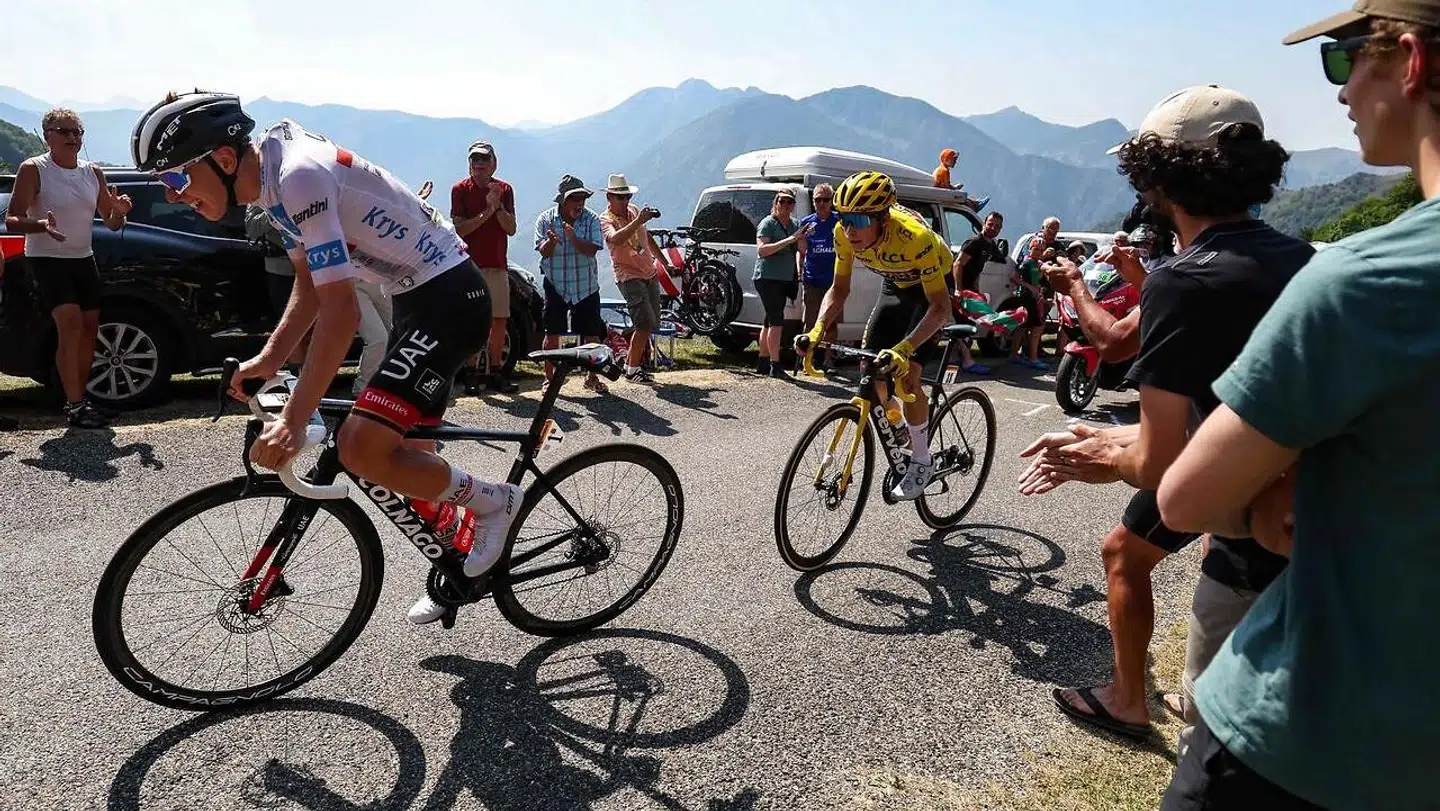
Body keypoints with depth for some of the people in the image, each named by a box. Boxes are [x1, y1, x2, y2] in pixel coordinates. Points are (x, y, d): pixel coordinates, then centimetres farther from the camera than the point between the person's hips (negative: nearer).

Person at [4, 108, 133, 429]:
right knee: (70, 324, -21)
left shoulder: (93, 173, 7)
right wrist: (41, 225, -35)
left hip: (83, 259, 6)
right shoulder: (33, 170, -9)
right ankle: (74, 407, -20)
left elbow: (111, 224, 11)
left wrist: (119, 211, -12)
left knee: (89, 327, 7)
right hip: (46, 259, -6)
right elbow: (12, 221, -13)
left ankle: (79, 399, 21)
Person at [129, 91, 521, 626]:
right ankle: (459, 565, 33)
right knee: (403, 452, 17)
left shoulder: (299, 174, -22)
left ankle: (492, 501, 0)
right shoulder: (274, 178, 9)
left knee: (362, 447, -21)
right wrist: (269, 358, 4)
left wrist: (293, 421, -28)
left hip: (449, 296, -10)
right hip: (419, 295, 10)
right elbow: (311, 286, 15)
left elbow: (341, 312, -28)